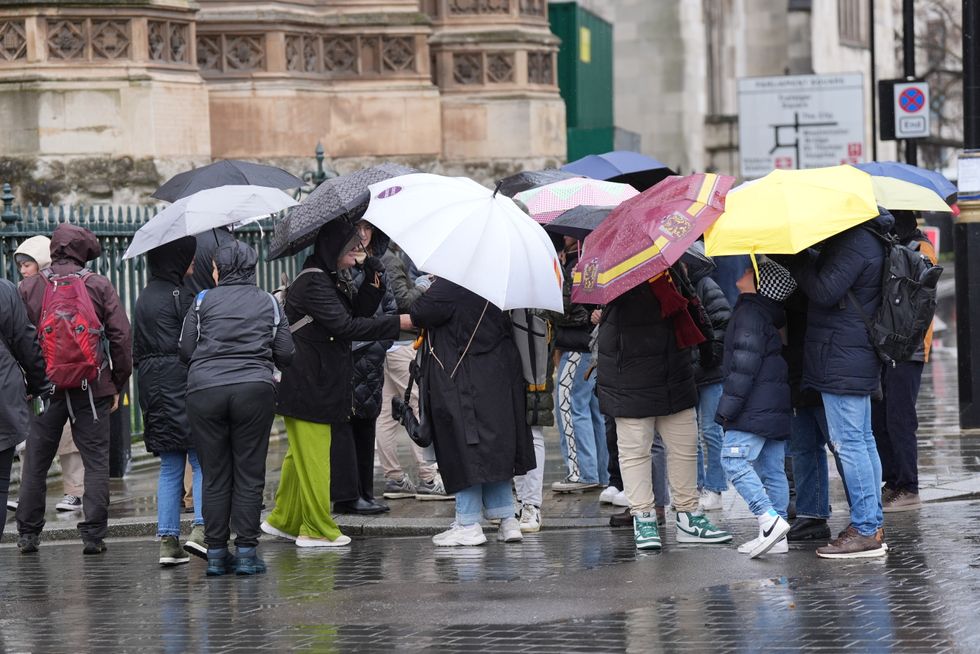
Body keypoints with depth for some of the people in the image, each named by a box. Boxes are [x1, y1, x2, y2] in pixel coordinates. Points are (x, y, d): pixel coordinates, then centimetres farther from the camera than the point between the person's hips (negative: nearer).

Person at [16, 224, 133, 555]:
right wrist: (119, 383, 5)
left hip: (45, 387, 1)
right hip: (92, 387, -1)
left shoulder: (29, 287, 2)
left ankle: (28, 534, 13)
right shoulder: (99, 285, -1)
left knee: (36, 463, 10)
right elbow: (120, 336, -3)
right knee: (95, 460, 4)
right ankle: (93, 534, -1)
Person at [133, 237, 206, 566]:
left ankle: (168, 540, 5)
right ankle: (201, 529, -17)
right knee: (203, 459, -4)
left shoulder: (144, 298, 14)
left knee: (170, 466, 9)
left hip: (152, 387, 7)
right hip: (182, 384, -7)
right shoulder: (180, 297, -11)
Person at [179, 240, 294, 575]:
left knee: (214, 475, 6)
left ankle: (216, 553, 6)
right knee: (249, 474, 4)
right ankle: (246, 552, 1)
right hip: (254, 389, 0)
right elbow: (285, 354, 7)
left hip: (204, 390, 0)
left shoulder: (203, 300, 6)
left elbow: (185, 351, 4)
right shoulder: (268, 302, 10)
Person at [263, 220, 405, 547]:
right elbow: (346, 326, -25)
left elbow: (358, 312, 10)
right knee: (314, 456, -3)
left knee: (301, 454, 18)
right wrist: (398, 323, -24)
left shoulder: (328, 281, 15)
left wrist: (372, 278, -2)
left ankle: (283, 520, 27)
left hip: (320, 382, 10)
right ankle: (317, 530, 3)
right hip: (309, 386, -10)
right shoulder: (313, 283, -18)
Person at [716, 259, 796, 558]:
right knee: (772, 468, 9)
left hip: (755, 407, -10)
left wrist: (728, 407, -15)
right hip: (776, 408, 10)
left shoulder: (749, 314, -12)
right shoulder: (771, 315, 18)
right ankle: (776, 535, 9)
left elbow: (744, 365, -18)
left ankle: (769, 519, -21)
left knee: (735, 460, -12)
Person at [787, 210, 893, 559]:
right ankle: (872, 524, 19)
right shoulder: (866, 237, 15)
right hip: (858, 359, 11)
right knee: (862, 440, 14)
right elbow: (826, 272, 18)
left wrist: (796, 258, -13)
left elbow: (824, 290, -23)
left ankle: (866, 530, -8)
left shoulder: (853, 243, -18)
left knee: (848, 442, -8)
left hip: (842, 360, -11)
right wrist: (804, 260, 3)